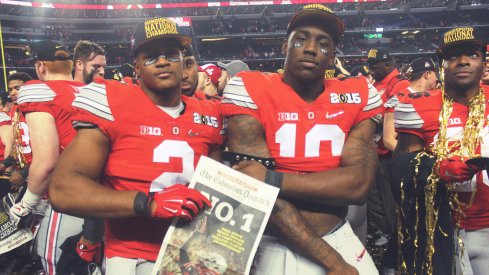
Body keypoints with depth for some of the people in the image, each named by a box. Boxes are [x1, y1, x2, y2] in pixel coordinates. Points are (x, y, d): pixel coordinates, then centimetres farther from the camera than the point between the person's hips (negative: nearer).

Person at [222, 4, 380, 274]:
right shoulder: (251, 89, -11)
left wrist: (272, 179, -20)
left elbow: (359, 183, -11)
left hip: (341, 240, 3)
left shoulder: (357, 95, -1)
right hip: (276, 249, -3)